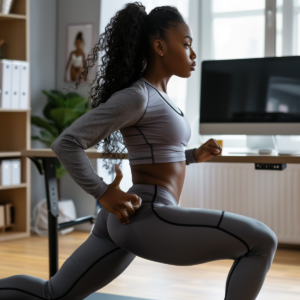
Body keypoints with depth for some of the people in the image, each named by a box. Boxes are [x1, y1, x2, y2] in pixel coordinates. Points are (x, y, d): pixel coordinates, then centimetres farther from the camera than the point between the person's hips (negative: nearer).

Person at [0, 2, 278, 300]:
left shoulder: (157, 96, 16)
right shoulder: (135, 96, -12)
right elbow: (65, 143, -16)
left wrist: (195, 155, 16)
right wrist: (105, 195, -15)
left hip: (129, 220, 10)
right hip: (146, 220, -10)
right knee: (262, 241, -10)